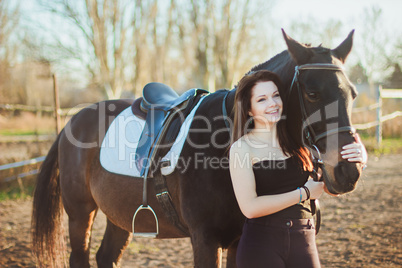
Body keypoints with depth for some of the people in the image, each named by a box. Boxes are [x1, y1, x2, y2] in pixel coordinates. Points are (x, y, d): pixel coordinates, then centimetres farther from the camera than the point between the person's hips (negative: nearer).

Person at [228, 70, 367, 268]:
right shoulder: (242, 148, -7)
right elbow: (249, 207, -15)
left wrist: (356, 158, -14)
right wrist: (304, 193, -12)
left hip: (303, 243, 4)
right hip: (260, 245, -4)